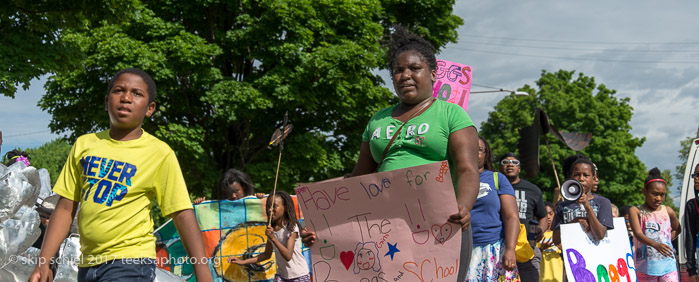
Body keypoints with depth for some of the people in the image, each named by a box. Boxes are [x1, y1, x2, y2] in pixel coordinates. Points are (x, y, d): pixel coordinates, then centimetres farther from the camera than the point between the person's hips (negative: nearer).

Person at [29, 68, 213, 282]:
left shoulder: (159, 153, -5)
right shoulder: (84, 145, 7)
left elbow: (183, 215, -10)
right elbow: (65, 208, 8)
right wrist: (43, 262, 1)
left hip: (131, 264, -5)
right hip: (88, 264, 5)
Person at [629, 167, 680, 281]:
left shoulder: (668, 211, 9)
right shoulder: (636, 211, -1)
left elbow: (677, 229, 28)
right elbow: (638, 233, -17)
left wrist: (666, 242, 11)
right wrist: (655, 244, -34)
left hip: (667, 265, 2)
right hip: (645, 267, -2)